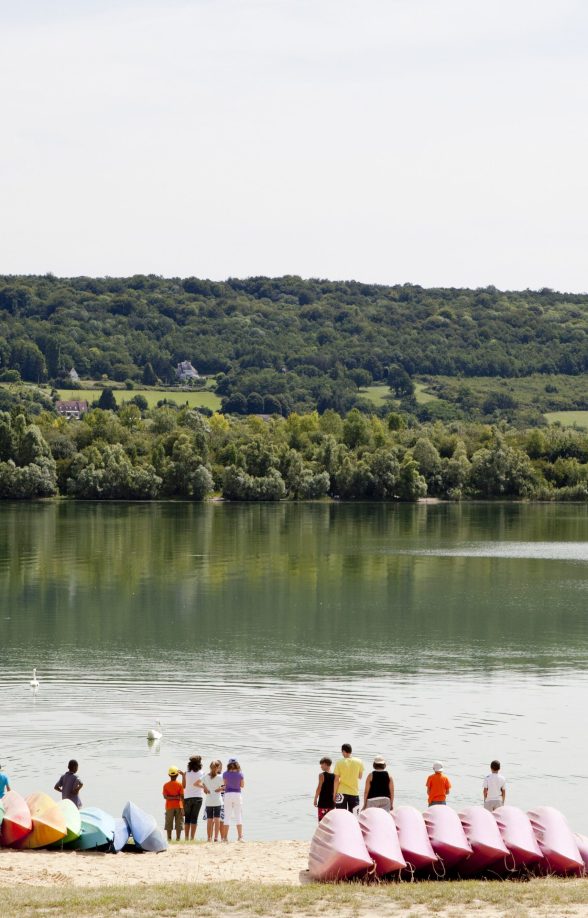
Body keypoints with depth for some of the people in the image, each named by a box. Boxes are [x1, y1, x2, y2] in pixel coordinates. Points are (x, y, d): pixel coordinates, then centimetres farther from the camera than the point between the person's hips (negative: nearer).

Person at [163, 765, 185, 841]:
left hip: (169, 807, 1)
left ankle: (169, 838, 1)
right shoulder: (179, 784, -4)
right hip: (178, 806, -1)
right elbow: (182, 796, -7)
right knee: (179, 824, 3)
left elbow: (165, 796, -9)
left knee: (169, 824, 4)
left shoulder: (166, 785, -1)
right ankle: (178, 838, -2)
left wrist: (172, 797, -8)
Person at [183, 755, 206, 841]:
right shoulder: (201, 773, -1)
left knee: (187, 818, 8)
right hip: (198, 797, -1)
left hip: (187, 797, 1)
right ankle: (192, 837, -5)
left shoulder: (186, 773, 0)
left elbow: (183, 786, 2)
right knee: (194, 818, 1)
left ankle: (187, 837, 3)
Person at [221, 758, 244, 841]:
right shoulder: (240, 774, -4)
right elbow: (242, 785, 3)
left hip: (228, 794, 0)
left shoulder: (225, 774, -4)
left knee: (227, 816, 5)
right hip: (238, 794, 0)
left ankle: (225, 837, 3)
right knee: (238, 816, 5)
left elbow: (225, 784, 3)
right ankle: (240, 836, 1)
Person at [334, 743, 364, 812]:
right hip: (354, 792, 2)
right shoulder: (359, 762, -1)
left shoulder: (340, 763, -8)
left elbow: (336, 780, -7)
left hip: (342, 792, -2)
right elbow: (360, 777, 10)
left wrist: (334, 793, 0)